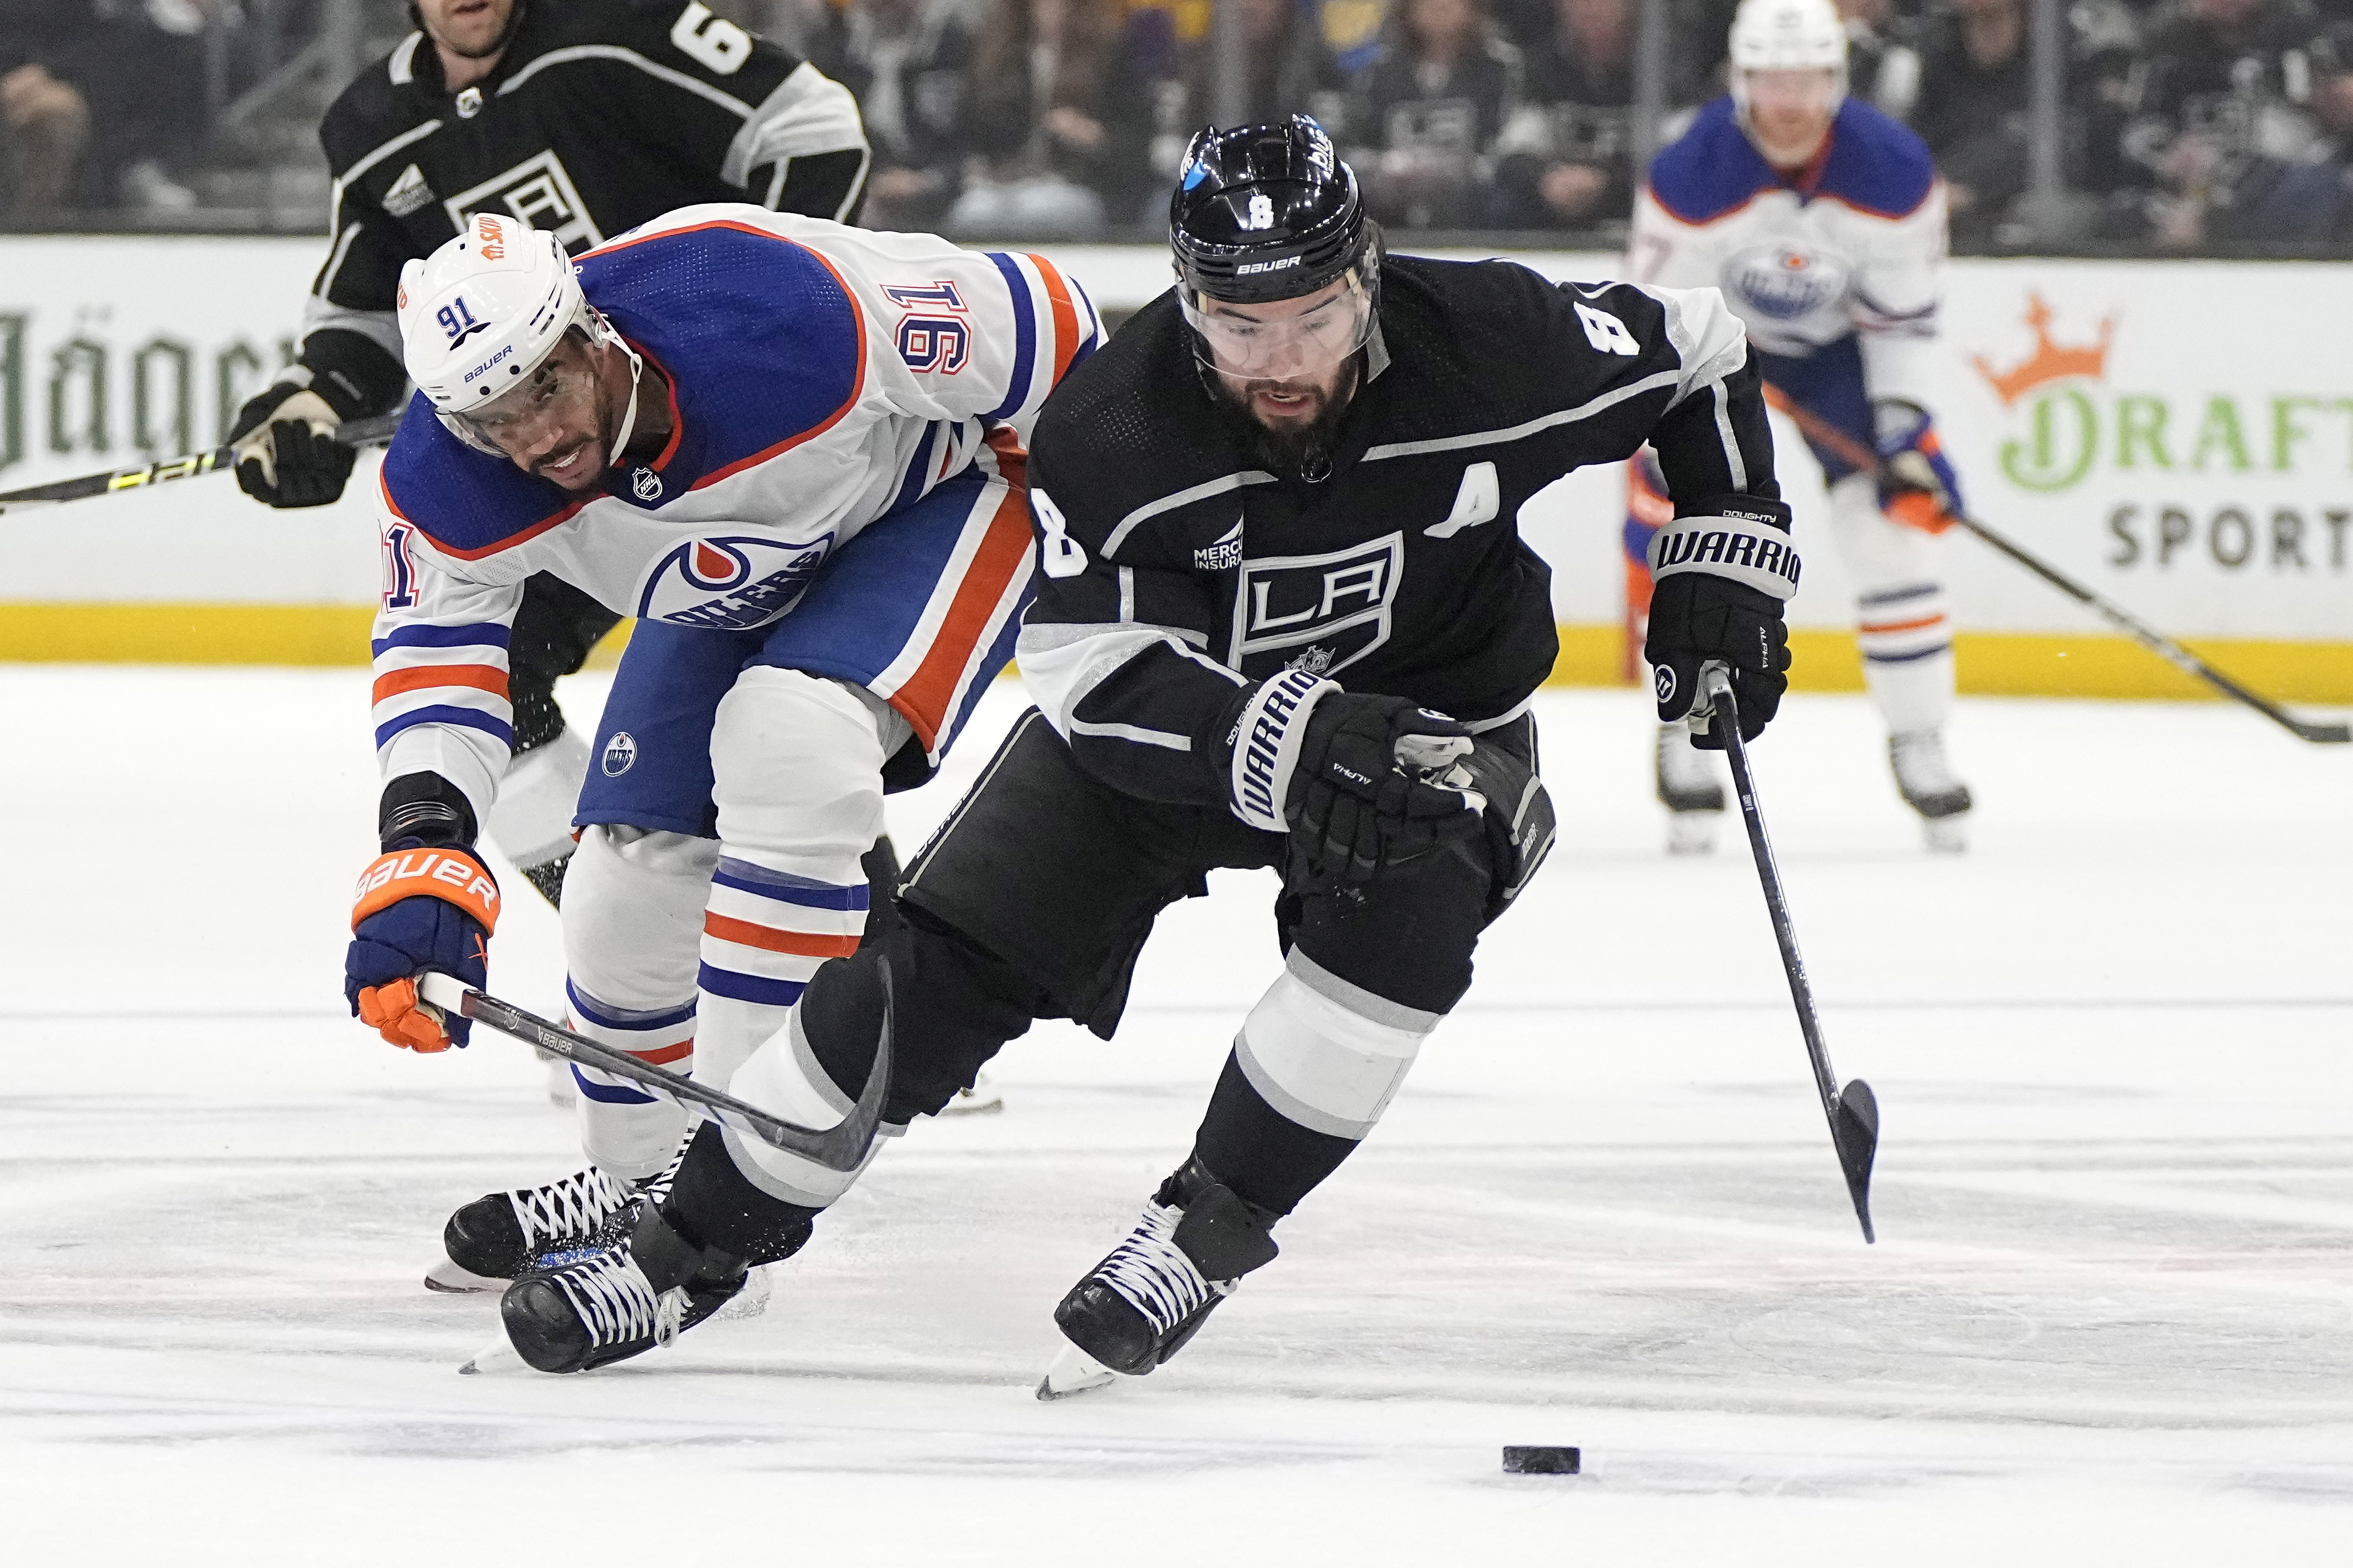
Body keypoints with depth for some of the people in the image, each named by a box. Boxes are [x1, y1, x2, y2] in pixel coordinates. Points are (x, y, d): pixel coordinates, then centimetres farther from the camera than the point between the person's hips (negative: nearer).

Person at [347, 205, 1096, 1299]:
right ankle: (635, 1180, 28)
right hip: (731, 583, 6)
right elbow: (435, 644, -13)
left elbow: (1035, 327, -27)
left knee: (789, 744, -29)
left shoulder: (780, 318, -41)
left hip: (939, 493, -6)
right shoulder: (450, 481, -26)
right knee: (632, 879, 1)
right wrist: (422, 854, -31)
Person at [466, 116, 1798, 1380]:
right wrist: (1288, 744, -42)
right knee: (950, 961, -10)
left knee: (1405, 900, -33)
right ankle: (698, 1241, 4)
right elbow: (1095, 678, -29)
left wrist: (1728, 552, -13)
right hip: (1181, 706, 0)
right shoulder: (1111, 428, -28)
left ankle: (1214, 1226, -16)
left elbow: (1699, 352, -7)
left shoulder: (1489, 346, -26)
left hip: (1434, 716, 0)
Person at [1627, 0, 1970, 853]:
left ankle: (1920, 750, 4)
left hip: (1839, 345, 2)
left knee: (1895, 530, -8)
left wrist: (1906, 427, -19)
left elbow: (1903, 316, -11)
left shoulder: (1894, 171, -24)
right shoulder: (1693, 176, -30)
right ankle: (1685, 748, 3)